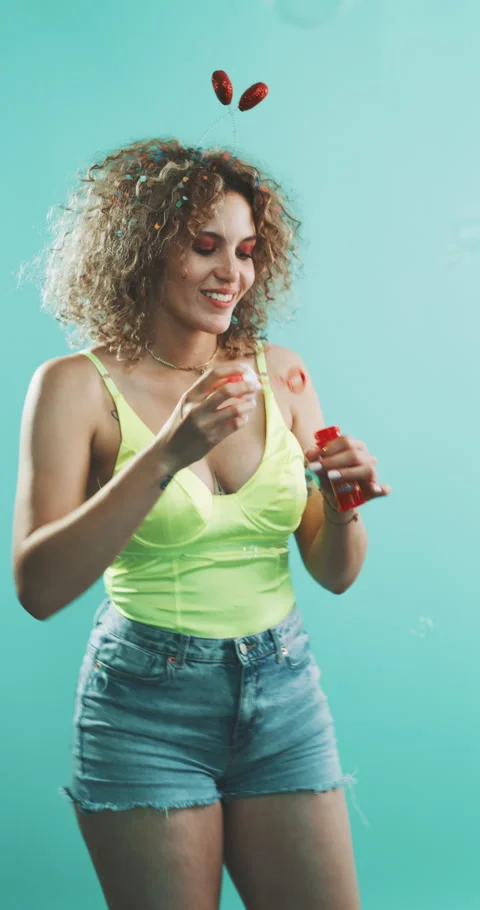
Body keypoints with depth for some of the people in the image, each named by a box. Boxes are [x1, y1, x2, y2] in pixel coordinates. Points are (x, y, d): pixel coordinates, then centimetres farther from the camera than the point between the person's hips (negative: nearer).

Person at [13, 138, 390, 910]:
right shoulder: (77, 385, -9)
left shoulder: (280, 375, 3)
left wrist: (343, 501, -15)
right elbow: (38, 587, -19)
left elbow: (335, 573, 7)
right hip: (146, 705, -3)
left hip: (284, 698, 4)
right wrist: (165, 456, -27)